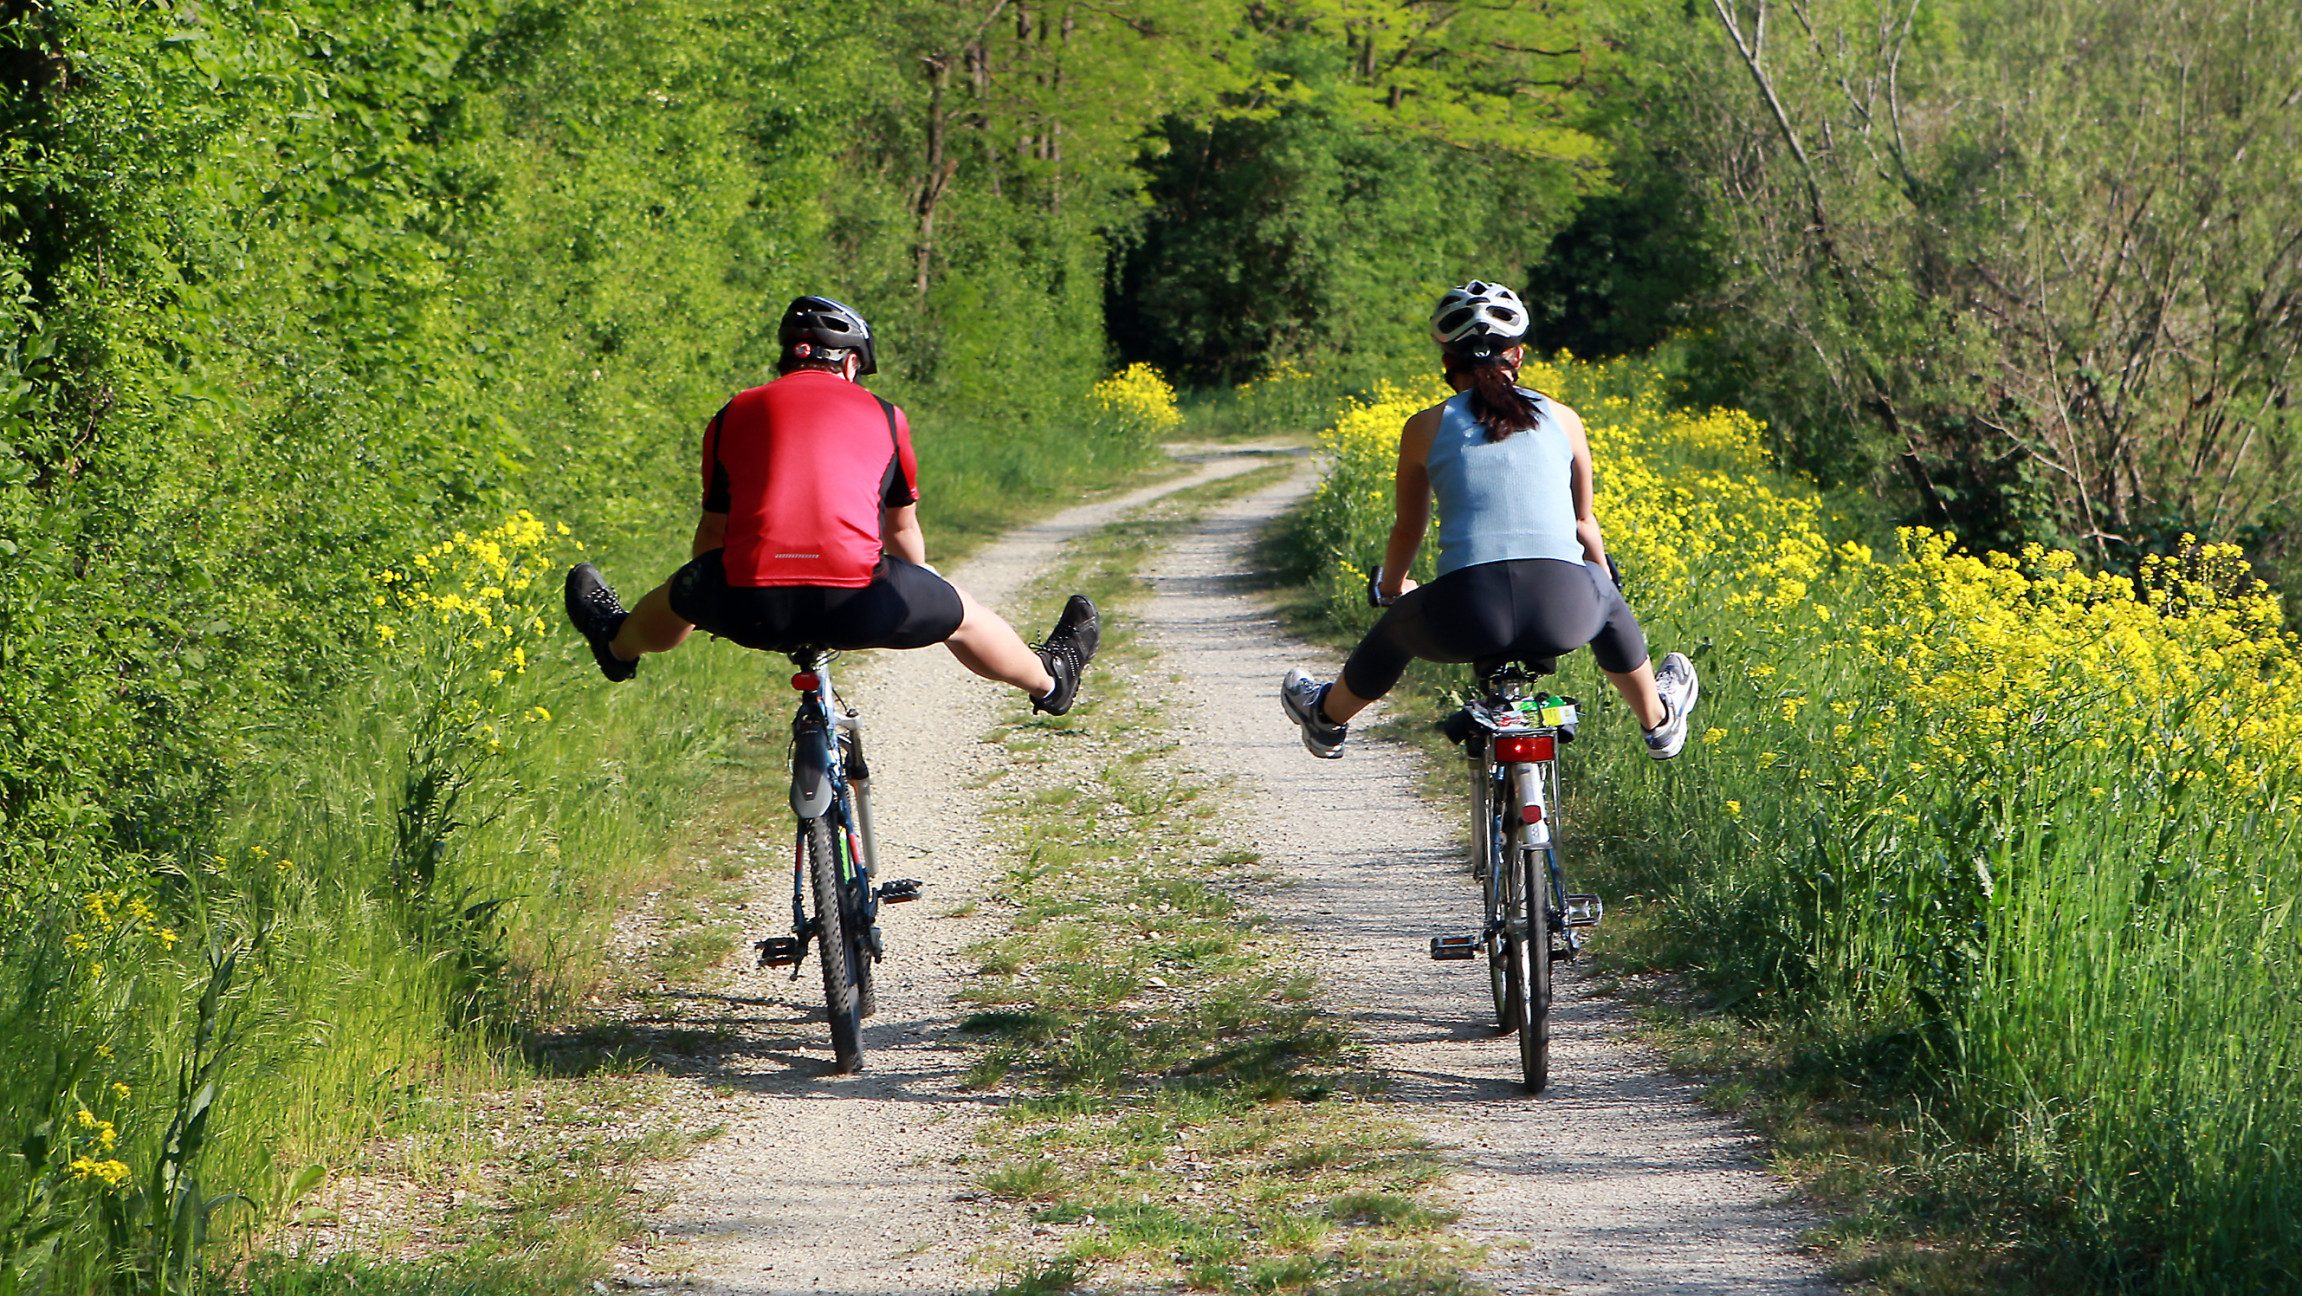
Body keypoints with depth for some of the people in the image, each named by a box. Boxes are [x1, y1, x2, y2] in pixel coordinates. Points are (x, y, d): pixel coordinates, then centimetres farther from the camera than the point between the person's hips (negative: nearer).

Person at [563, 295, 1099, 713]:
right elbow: (903, 533, 29)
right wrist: (910, 602, 48)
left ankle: (619, 646, 62)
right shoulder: (883, 416, 18)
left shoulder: (734, 416, 18)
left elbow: (713, 532, 28)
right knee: (958, 613, 28)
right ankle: (1048, 681, 50)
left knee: (683, 594, 35)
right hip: (858, 604, -1)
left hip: (752, 606, 1)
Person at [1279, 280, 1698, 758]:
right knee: (1605, 600, 37)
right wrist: (1605, 580, 46)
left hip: (1468, 615, -1)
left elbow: (1408, 529, 22)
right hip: (1563, 611, 1)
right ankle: (1657, 722, 53)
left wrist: (1390, 588, 44)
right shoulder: (1561, 418, 14)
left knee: (1399, 625, 33)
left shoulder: (1425, 427, 11)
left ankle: (1329, 719, 56)